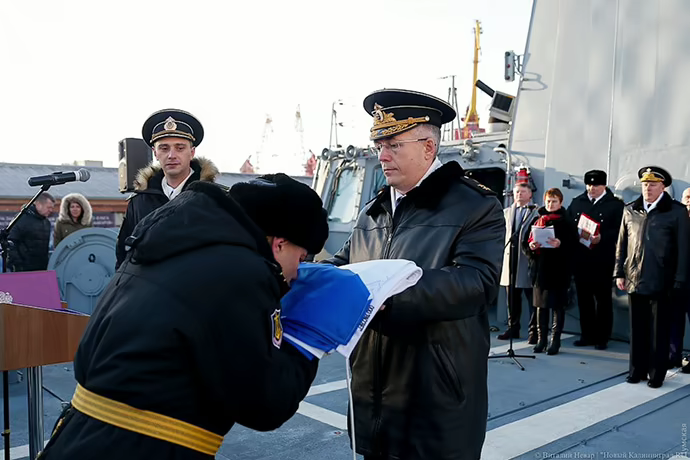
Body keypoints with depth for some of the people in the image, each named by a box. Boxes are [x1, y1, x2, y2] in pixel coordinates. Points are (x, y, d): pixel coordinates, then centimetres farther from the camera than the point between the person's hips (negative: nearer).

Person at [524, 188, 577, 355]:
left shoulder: (566, 223, 1)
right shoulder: (537, 221, 11)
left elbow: (573, 245, -6)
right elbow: (525, 242, 10)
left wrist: (560, 245, -23)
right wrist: (530, 246, -10)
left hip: (558, 270, -3)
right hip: (539, 268, 3)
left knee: (557, 306, 2)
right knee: (540, 305, 8)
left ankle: (555, 340, 10)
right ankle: (541, 338, 17)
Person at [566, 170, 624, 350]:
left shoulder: (616, 204, 0)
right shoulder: (576, 202, 12)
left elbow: (619, 230, -9)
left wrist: (602, 238, -23)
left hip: (603, 260, -4)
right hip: (580, 259, 4)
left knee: (603, 299, 6)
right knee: (584, 298, 9)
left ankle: (602, 338, 14)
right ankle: (587, 335, 19)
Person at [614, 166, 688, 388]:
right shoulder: (630, 210, 8)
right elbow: (622, 244, 12)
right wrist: (619, 273, 7)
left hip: (661, 283, -3)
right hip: (634, 281, 3)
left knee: (659, 331, 7)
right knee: (637, 329, 11)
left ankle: (657, 374, 18)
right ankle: (637, 370, 23)